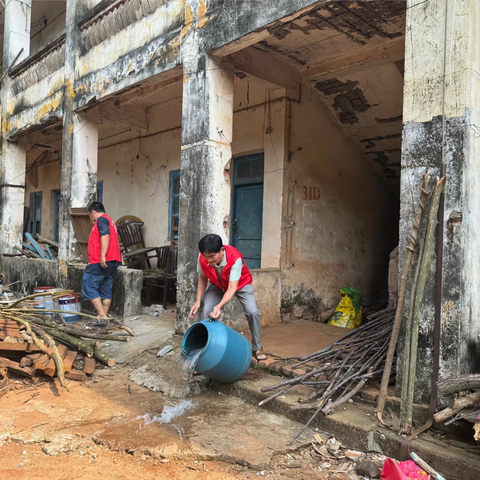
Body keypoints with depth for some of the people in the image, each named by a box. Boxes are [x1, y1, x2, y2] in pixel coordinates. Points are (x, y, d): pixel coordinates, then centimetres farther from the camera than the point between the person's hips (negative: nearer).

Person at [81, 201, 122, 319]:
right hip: (112, 262, 10)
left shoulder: (101, 219, -6)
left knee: (89, 287, -5)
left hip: (101, 262, -10)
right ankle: (104, 316, 11)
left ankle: (102, 315, -9)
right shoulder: (109, 220, 25)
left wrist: (102, 256, -28)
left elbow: (105, 236, -21)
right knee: (106, 290, 9)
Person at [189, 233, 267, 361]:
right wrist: (198, 301, -18)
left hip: (240, 283, -3)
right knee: (206, 311, -18)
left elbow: (232, 288, -43)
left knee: (252, 312, -19)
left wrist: (219, 306, -58)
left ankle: (256, 348, 4)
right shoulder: (202, 258, -28)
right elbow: (203, 278, -9)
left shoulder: (235, 258, -40)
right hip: (217, 285, 3)